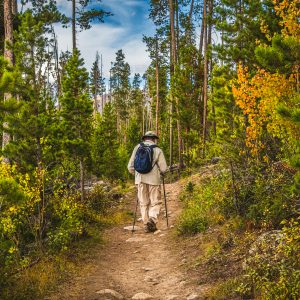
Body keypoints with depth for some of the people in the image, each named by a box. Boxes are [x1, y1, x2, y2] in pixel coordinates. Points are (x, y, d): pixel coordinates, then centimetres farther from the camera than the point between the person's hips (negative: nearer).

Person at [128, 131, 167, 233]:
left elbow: (130, 166, 5)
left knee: (143, 203, 13)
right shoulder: (158, 150, -3)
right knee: (155, 202, 8)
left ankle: (146, 224, 13)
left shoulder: (137, 147, 4)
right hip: (153, 179, -3)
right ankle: (152, 219, -14)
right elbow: (163, 168, -4)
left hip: (140, 179, 3)